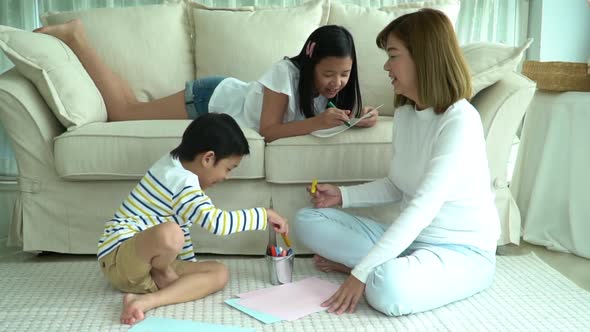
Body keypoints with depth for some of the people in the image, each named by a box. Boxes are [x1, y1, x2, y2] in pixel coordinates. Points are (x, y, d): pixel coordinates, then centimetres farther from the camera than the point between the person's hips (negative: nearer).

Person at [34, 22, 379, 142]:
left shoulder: (333, 85, -14)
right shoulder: (287, 72, -34)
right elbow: (268, 131, -34)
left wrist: (363, 117, -31)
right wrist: (319, 122, -44)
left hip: (231, 97, 6)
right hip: (213, 99, -6)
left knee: (131, 106, 16)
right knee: (121, 111, 5)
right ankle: (74, 37, 19)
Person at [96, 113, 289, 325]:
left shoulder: (177, 169, 11)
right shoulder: (180, 180, -21)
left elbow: (182, 223, 21)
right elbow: (215, 222, -30)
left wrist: (190, 268, 22)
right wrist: (264, 215, -17)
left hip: (147, 262, 10)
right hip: (118, 259, -10)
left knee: (219, 273, -4)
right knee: (169, 234, -41)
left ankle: (145, 301, -17)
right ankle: (162, 273, -6)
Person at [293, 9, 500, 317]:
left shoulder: (460, 121, -22)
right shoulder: (404, 113, 3)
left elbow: (422, 208, -28)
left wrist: (361, 273, -29)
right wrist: (343, 195, 4)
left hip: (462, 251, -7)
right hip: (408, 237, 8)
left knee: (388, 289, -38)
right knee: (307, 221, -1)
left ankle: (360, 267, -7)